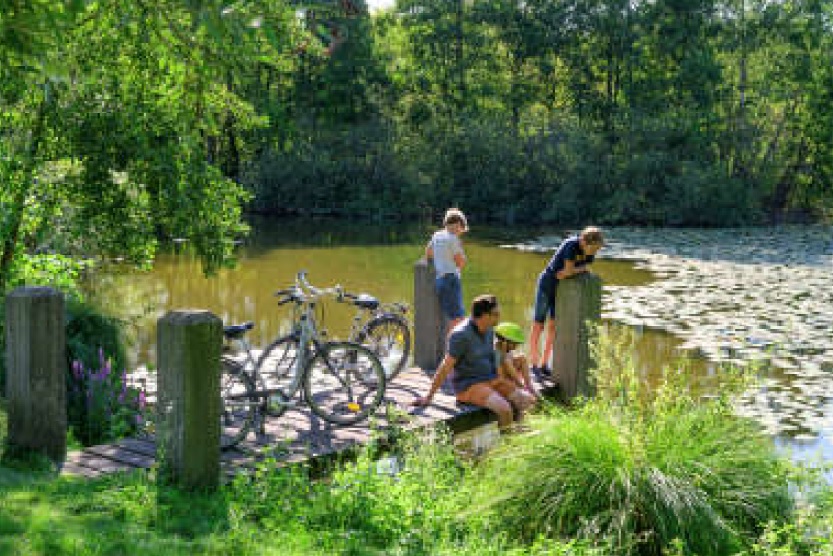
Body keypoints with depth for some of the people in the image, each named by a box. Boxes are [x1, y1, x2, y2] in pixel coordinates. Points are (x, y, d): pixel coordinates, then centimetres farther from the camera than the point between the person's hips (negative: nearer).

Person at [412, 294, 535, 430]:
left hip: (489, 380, 8)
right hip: (468, 386, -8)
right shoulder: (461, 335, -21)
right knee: (504, 410, -30)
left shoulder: (487, 328, 4)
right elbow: (445, 367, -19)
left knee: (526, 400, -12)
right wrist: (428, 397, -16)